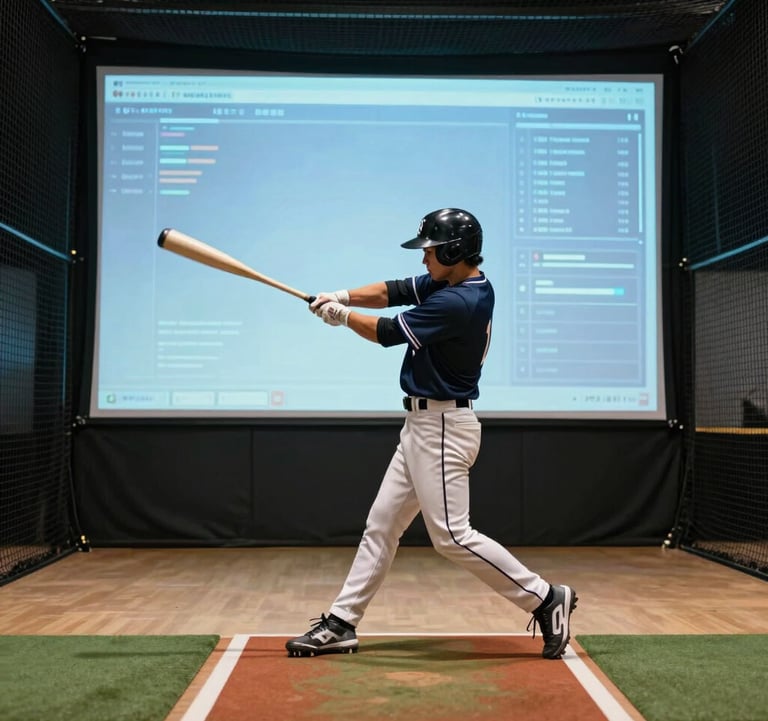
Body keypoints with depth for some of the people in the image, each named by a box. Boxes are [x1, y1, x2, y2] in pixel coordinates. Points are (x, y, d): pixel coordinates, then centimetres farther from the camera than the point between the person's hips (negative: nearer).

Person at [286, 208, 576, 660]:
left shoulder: (460, 302, -22)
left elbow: (388, 333, -15)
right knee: (381, 524, 11)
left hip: (443, 428, -10)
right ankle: (342, 623, 18)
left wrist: (342, 315, 0)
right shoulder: (452, 283, 7)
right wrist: (344, 296, -5)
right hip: (423, 424, 10)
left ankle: (545, 599, 2)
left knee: (452, 536, -9)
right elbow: (396, 291, 10)